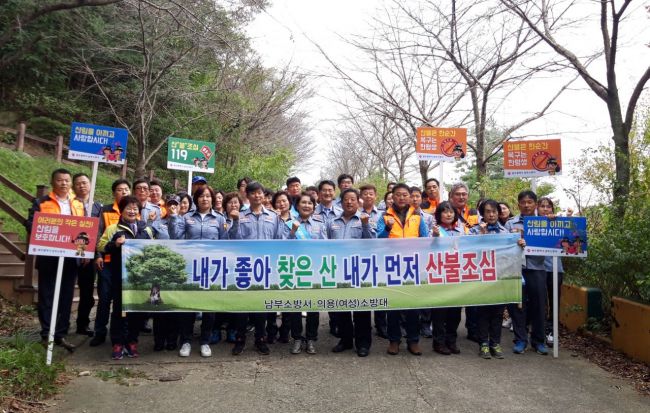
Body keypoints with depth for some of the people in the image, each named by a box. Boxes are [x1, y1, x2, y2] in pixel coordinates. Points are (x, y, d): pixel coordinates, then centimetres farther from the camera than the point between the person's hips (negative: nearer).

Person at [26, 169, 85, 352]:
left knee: (66, 296, 7)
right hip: (48, 256, -3)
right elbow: (30, 225, -4)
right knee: (47, 296, 3)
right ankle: (47, 334, 12)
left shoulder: (78, 205, 12)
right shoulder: (41, 203, 2)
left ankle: (61, 334, 16)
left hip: (71, 257, 3)